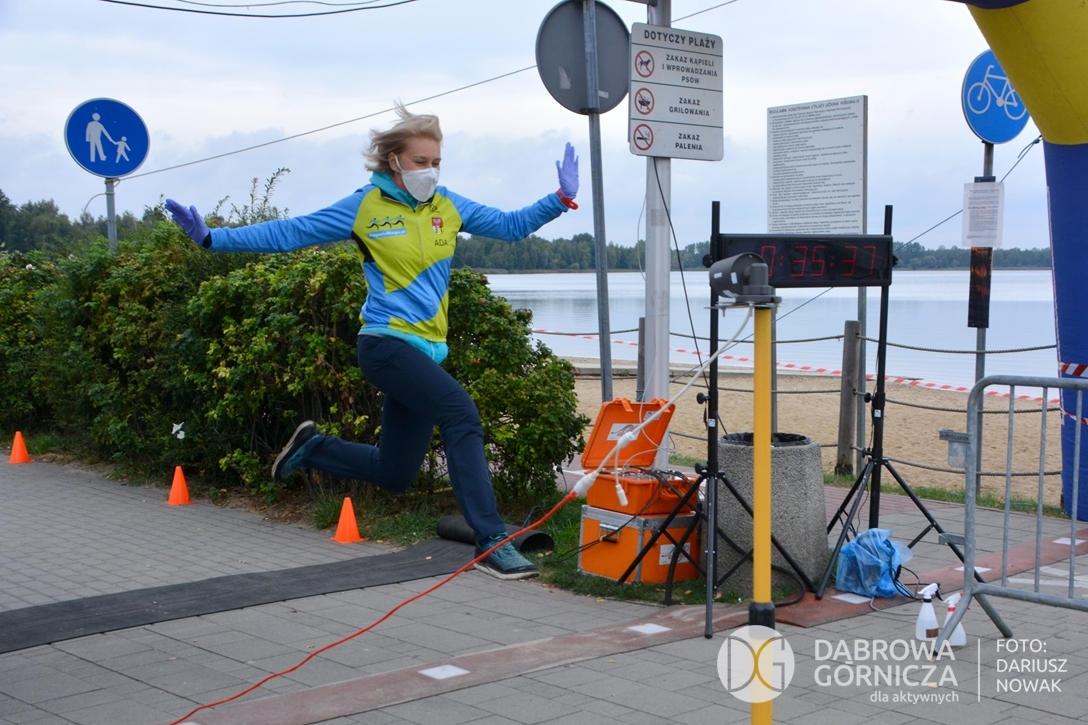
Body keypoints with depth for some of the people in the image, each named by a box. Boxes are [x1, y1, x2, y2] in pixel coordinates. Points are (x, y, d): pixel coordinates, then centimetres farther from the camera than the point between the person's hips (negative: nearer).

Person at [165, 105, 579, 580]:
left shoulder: (448, 207, 10)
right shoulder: (366, 207, -2)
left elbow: (511, 226, 14)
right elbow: (289, 233, 1)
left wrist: (561, 199, 1)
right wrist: (212, 238, -4)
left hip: (426, 350, 7)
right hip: (386, 343, -6)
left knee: (394, 476, 12)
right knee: (461, 412, -28)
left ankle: (312, 448, 38)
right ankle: (492, 543, -26)